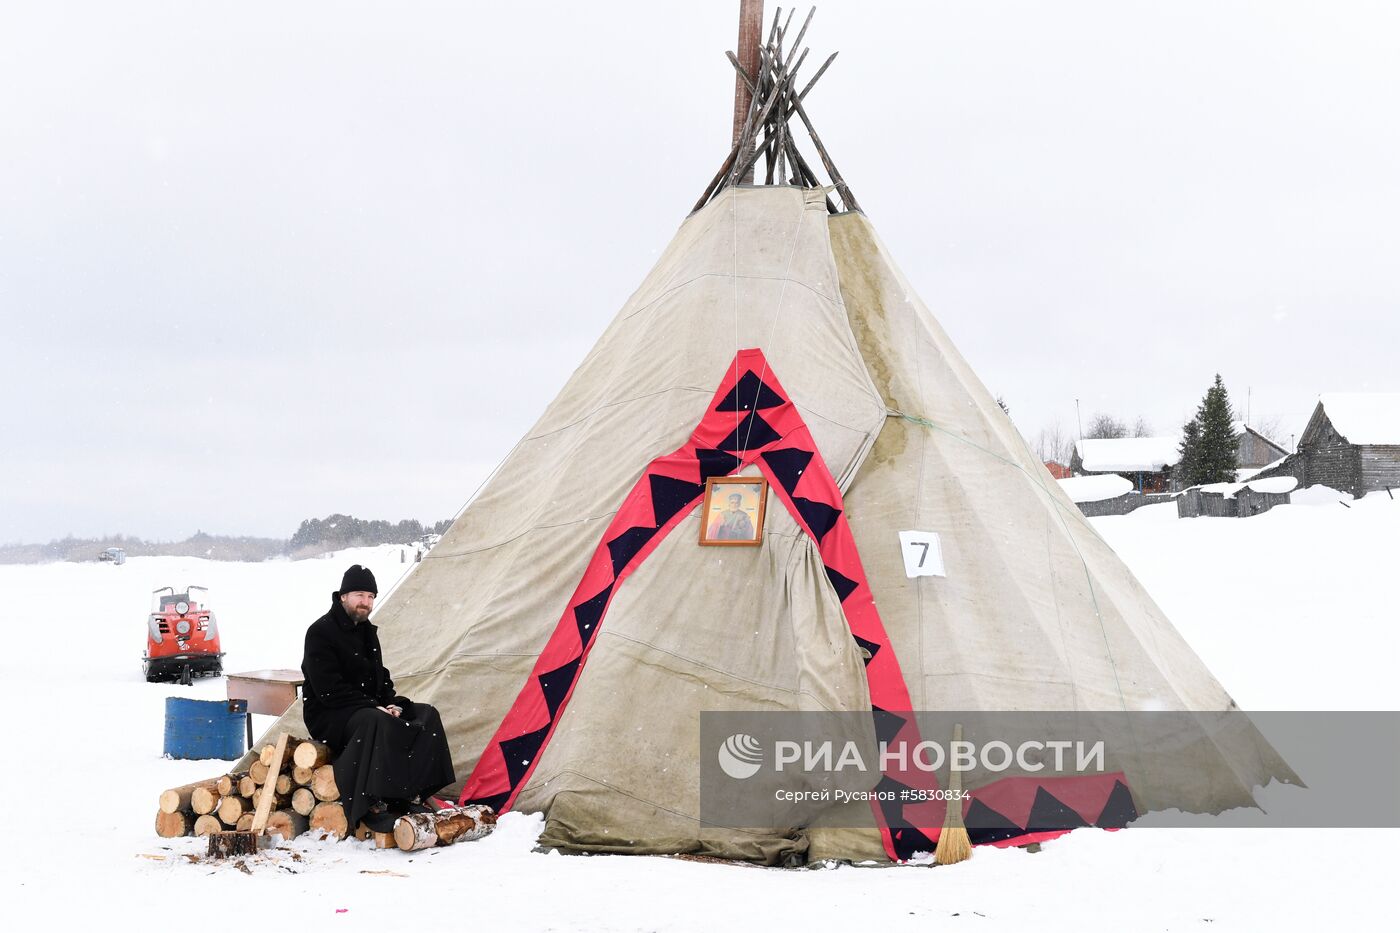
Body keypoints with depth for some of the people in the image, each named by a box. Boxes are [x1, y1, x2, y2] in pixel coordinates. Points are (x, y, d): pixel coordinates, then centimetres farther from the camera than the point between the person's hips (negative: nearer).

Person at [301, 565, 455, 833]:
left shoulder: (367, 630, 13)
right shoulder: (321, 632, -14)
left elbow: (381, 677, 20)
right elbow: (329, 690, -20)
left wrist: (390, 704, -2)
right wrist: (374, 707, -22)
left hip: (369, 708, 8)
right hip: (328, 717, -8)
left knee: (425, 715, -8)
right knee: (374, 723, -38)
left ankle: (409, 795, -11)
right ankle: (371, 805, -33)